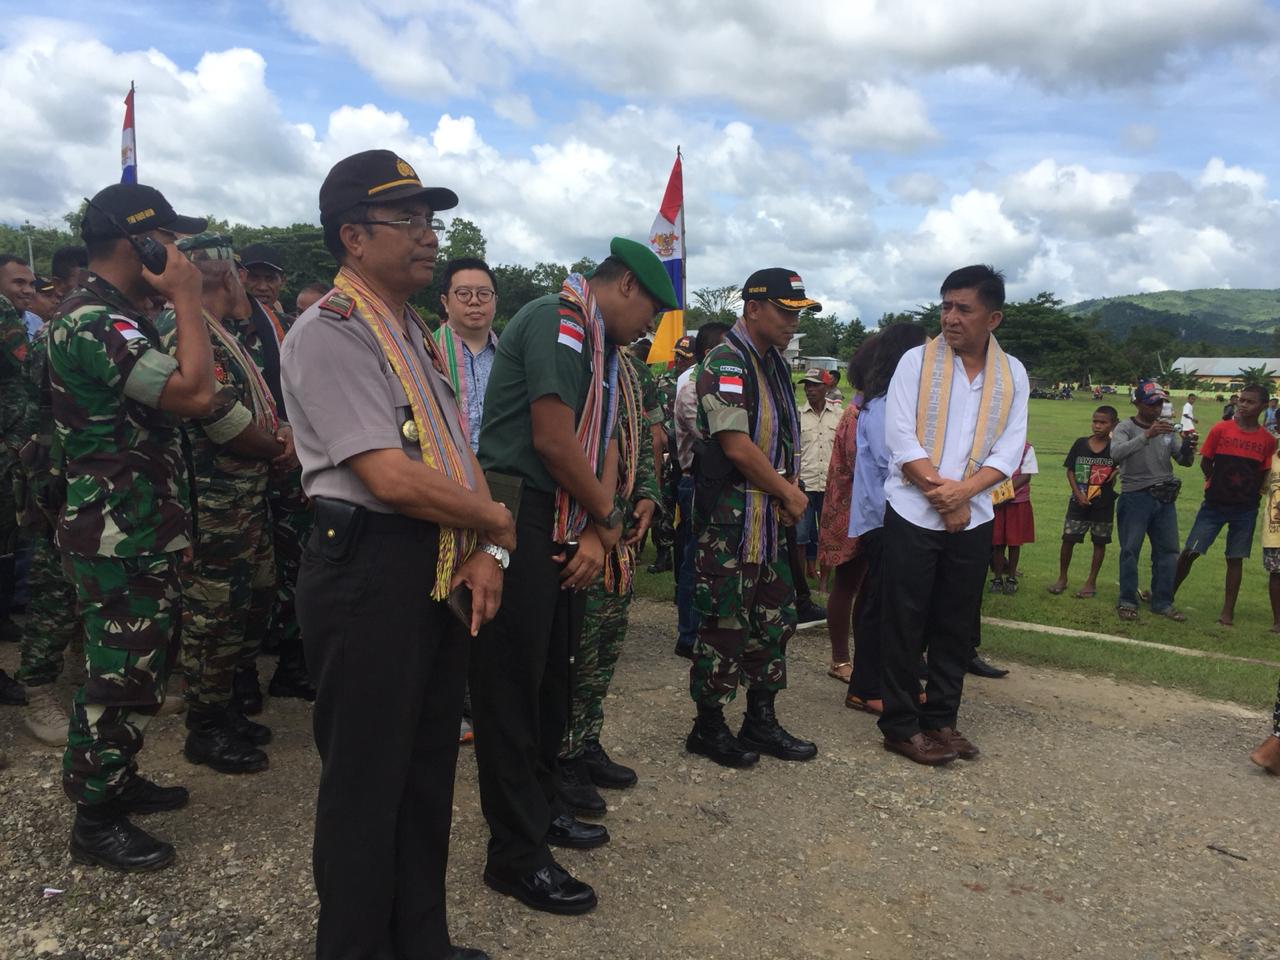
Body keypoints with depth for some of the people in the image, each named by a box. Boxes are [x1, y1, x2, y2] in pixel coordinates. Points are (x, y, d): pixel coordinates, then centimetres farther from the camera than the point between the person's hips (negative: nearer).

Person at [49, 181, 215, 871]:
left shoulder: (117, 317, 15)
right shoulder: (93, 321, -19)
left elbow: (176, 394, 16)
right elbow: (195, 393, -28)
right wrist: (186, 298, -20)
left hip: (140, 534, 11)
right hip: (121, 538, -11)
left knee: (132, 671, 21)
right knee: (123, 678, 0)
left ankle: (115, 780, 37)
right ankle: (95, 822, 14)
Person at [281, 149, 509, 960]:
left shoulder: (417, 336, 15)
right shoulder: (330, 332, -13)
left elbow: (461, 454, 14)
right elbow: (392, 479, -22)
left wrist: (485, 553, -3)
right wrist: (499, 523, -8)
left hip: (444, 577, 9)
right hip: (368, 576, -9)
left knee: (429, 771, 19)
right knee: (368, 783, 6)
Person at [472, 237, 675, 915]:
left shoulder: (601, 347, 17)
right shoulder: (558, 320, -13)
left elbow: (603, 446, 13)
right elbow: (553, 439, -20)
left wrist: (596, 533, -1)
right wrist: (608, 519, -6)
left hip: (564, 535, 10)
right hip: (519, 523, -10)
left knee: (550, 675, 18)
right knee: (512, 684, -1)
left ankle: (541, 807, 35)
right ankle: (516, 854, 11)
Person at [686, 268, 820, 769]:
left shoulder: (774, 364, 15)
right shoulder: (726, 363, -14)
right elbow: (737, 446, -21)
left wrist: (792, 491, 5)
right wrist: (789, 494, -11)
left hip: (771, 519, 9)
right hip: (730, 520, -9)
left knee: (775, 618, 14)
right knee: (725, 624, -1)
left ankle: (761, 722, 26)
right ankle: (708, 727, 15)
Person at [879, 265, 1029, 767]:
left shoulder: (1012, 374, 6)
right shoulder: (917, 361, -3)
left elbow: (1010, 449, 0)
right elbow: (901, 439, -10)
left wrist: (962, 491, -16)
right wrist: (940, 492, -14)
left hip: (973, 518, 3)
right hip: (913, 514, -3)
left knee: (956, 626, 11)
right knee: (904, 624, 1)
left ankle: (941, 720, 24)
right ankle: (901, 725, 12)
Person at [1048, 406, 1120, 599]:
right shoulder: (1080, 444, -1)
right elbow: (1070, 471, 2)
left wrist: (1116, 473, -18)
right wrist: (1078, 494, -8)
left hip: (1103, 504, -1)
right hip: (1079, 502, 1)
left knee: (1099, 542, 7)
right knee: (1068, 539, 3)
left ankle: (1091, 581, 19)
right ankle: (1062, 578, 18)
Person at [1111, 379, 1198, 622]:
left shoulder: (1168, 429, 9)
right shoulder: (1125, 428, -6)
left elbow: (1184, 461, 6)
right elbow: (1116, 453, -26)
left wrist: (1188, 447, -17)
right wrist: (1147, 435, -37)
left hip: (1164, 498, 5)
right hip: (1135, 497, -5)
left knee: (1168, 550, 8)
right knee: (1130, 550, -2)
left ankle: (1162, 603, 18)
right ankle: (1127, 602, 9)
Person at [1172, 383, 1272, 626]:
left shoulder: (1268, 440, -2)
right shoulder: (1220, 429, -5)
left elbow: (1265, 474, 7)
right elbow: (1205, 463, 2)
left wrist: (1251, 492, 0)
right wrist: (1221, 484, 4)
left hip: (1246, 509, 1)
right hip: (1214, 504, -1)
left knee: (1235, 559, 7)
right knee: (1190, 551, -1)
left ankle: (1228, 612, 15)